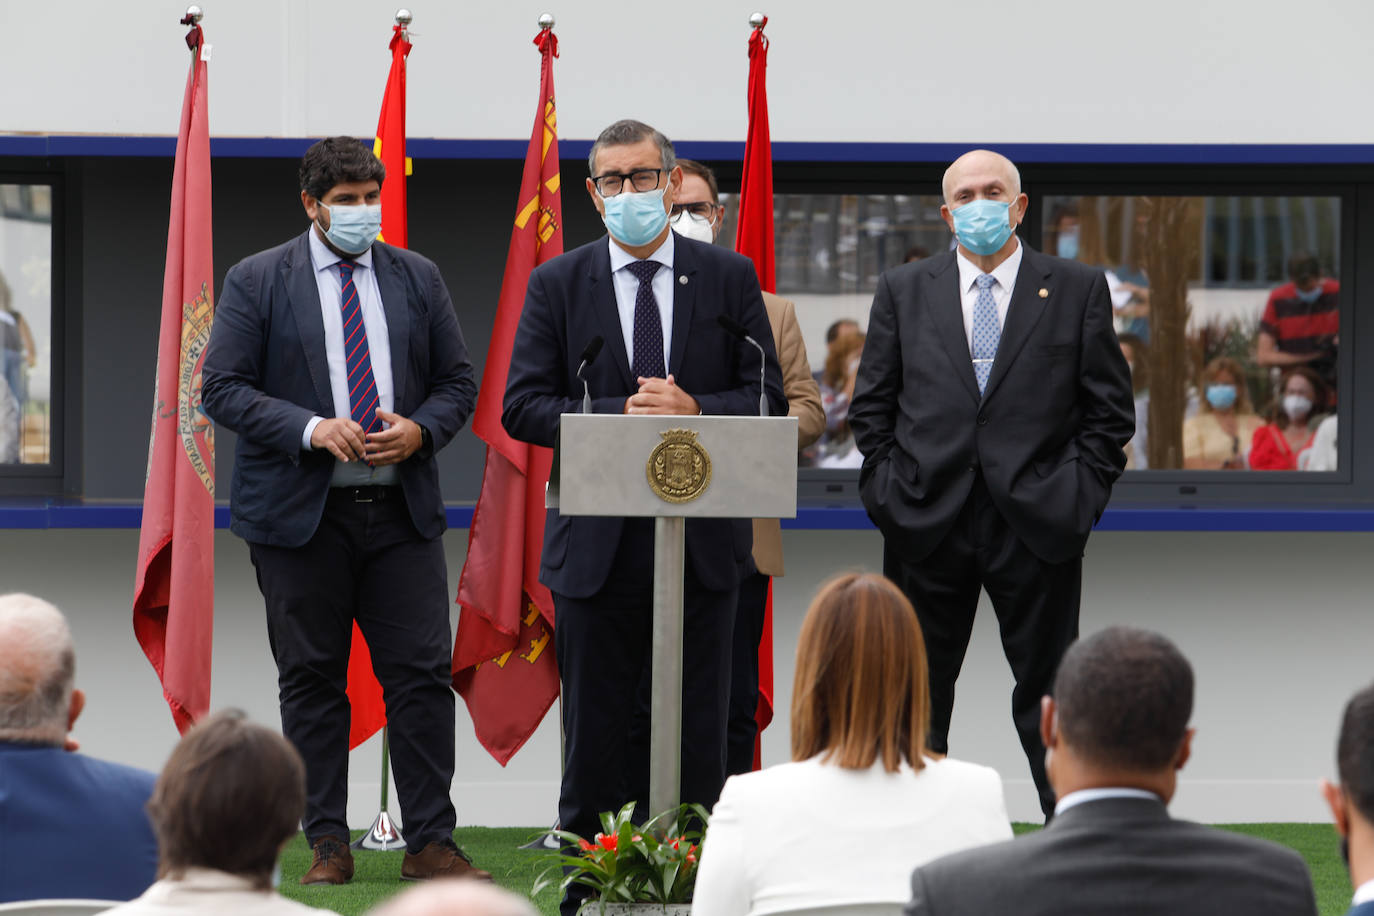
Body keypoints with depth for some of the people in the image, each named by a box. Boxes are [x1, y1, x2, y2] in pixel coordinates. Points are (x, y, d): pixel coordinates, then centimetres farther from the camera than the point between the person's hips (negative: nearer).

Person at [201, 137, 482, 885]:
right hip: (299, 512, -2)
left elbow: (458, 382, 14)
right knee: (311, 680, 2)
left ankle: (429, 844, 2)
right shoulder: (255, 282, 1)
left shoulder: (418, 278, 11)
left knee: (423, 673, -3)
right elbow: (223, 387, -4)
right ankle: (328, 845, 10)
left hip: (401, 508, 2)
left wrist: (420, 430, -7)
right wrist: (310, 429, -16)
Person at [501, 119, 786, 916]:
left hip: (705, 541, 0)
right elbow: (524, 407, -1)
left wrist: (694, 411, -16)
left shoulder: (730, 278, 7)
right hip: (599, 544, 0)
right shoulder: (558, 285, 5)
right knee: (598, 734, 4)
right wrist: (615, 418, -16)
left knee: (701, 731, 3)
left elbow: (769, 400, 3)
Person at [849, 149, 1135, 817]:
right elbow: (872, 406, 11)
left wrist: (1078, 494, -4)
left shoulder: (1077, 291, 5)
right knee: (917, 694, 7)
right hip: (927, 524, 2)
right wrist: (890, 491, 0)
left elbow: (1109, 408, 5)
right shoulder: (903, 292, 9)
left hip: (1037, 525, -2)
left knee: (1049, 694, 3)